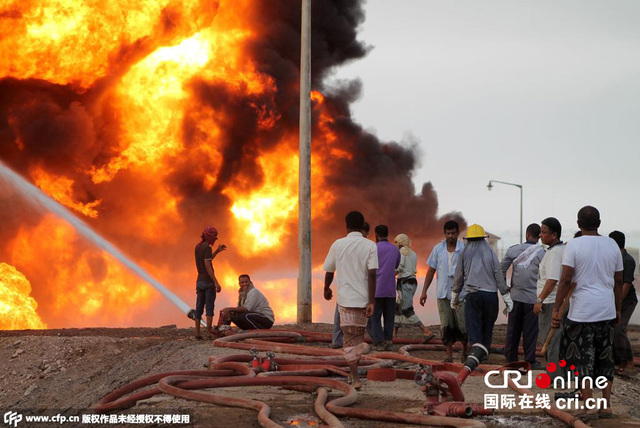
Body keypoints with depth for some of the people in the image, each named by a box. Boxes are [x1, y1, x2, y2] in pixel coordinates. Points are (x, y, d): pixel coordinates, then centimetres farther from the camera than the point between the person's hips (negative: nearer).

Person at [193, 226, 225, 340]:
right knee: (209, 307, -6)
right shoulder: (207, 248, -14)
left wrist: (217, 251, 22)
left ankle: (197, 333, 3)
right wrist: (216, 283, -21)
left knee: (199, 308, 6)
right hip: (209, 281, -8)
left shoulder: (197, 247, 13)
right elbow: (208, 266, -20)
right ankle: (209, 334, -9)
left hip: (199, 281, 8)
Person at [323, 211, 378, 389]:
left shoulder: (338, 244, -1)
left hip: (346, 299, -1)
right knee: (359, 336, 18)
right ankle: (354, 372, 28)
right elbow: (372, 274, -13)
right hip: (363, 299, 1)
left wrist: (327, 289, 27)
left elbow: (329, 271, 7)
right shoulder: (370, 246, -5)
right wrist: (371, 302, -13)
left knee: (350, 338, 2)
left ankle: (355, 378, -8)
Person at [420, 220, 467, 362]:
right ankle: (449, 354, 5)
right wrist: (424, 291, 8)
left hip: (461, 293, -2)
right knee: (446, 326, 0)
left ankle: (465, 351, 21)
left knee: (463, 325, 0)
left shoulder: (464, 249, -2)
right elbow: (431, 270, 11)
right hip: (443, 293, 2)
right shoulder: (438, 249, 7)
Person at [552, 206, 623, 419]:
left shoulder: (574, 245, -8)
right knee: (605, 358, 12)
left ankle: (589, 407, -2)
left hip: (582, 311, -4)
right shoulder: (612, 245, 6)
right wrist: (618, 309, 21)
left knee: (583, 359, 0)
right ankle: (606, 406, 13)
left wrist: (556, 309, -8)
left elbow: (566, 279, -12)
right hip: (607, 310, 4)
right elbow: (618, 281, 11)